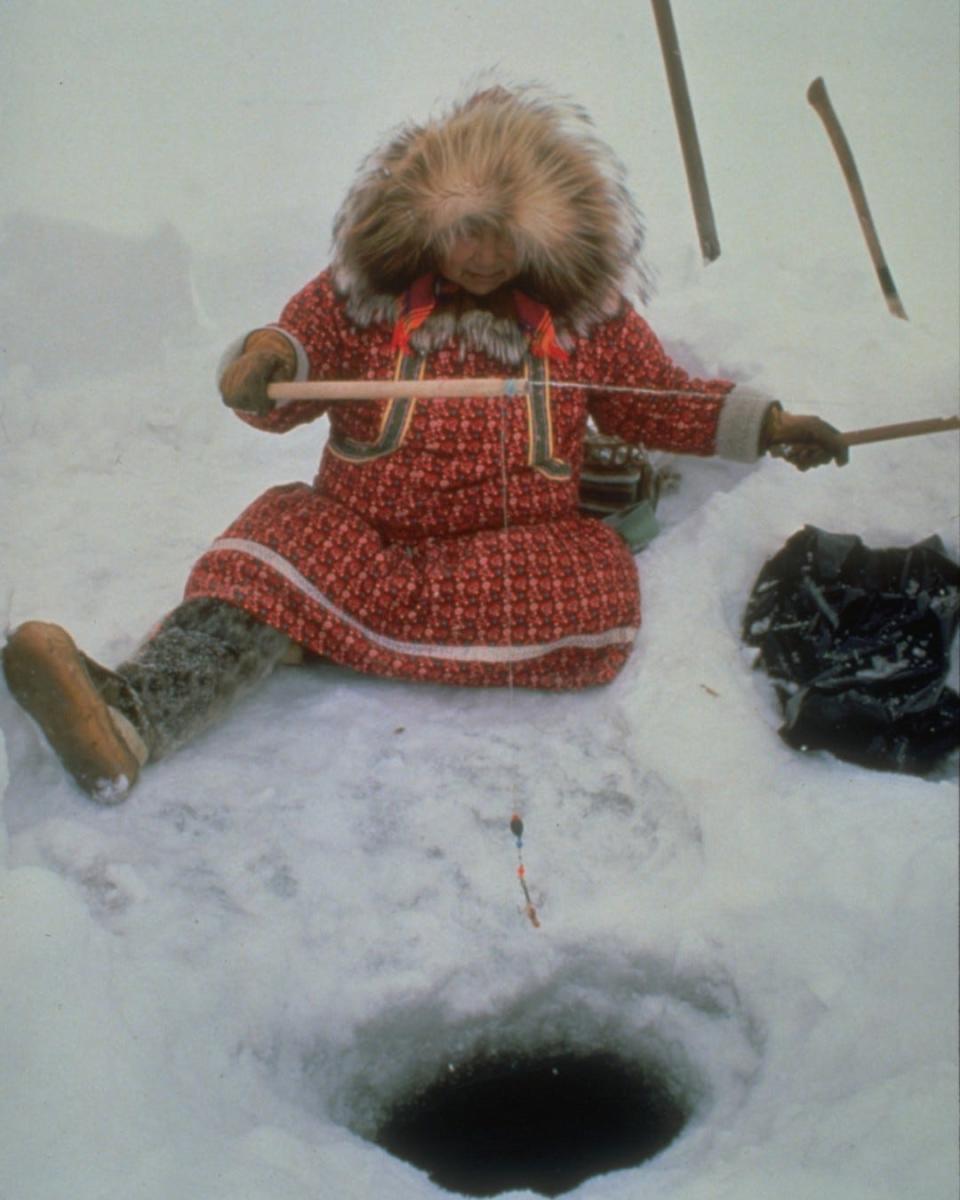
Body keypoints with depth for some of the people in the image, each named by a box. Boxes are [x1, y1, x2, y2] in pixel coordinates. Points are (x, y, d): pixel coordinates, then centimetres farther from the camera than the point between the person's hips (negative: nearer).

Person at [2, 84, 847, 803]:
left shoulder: (589, 316, 9)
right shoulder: (358, 293, 5)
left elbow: (660, 403, 18)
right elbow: (287, 387, -1)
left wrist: (764, 424, 7)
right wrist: (266, 358, -24)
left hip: (521, 542, 1)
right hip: (363, 535, 0)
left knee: (597, 596, -31)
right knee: (285, 533, -31)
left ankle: (316, 625, -24)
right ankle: (132, 716, -51)